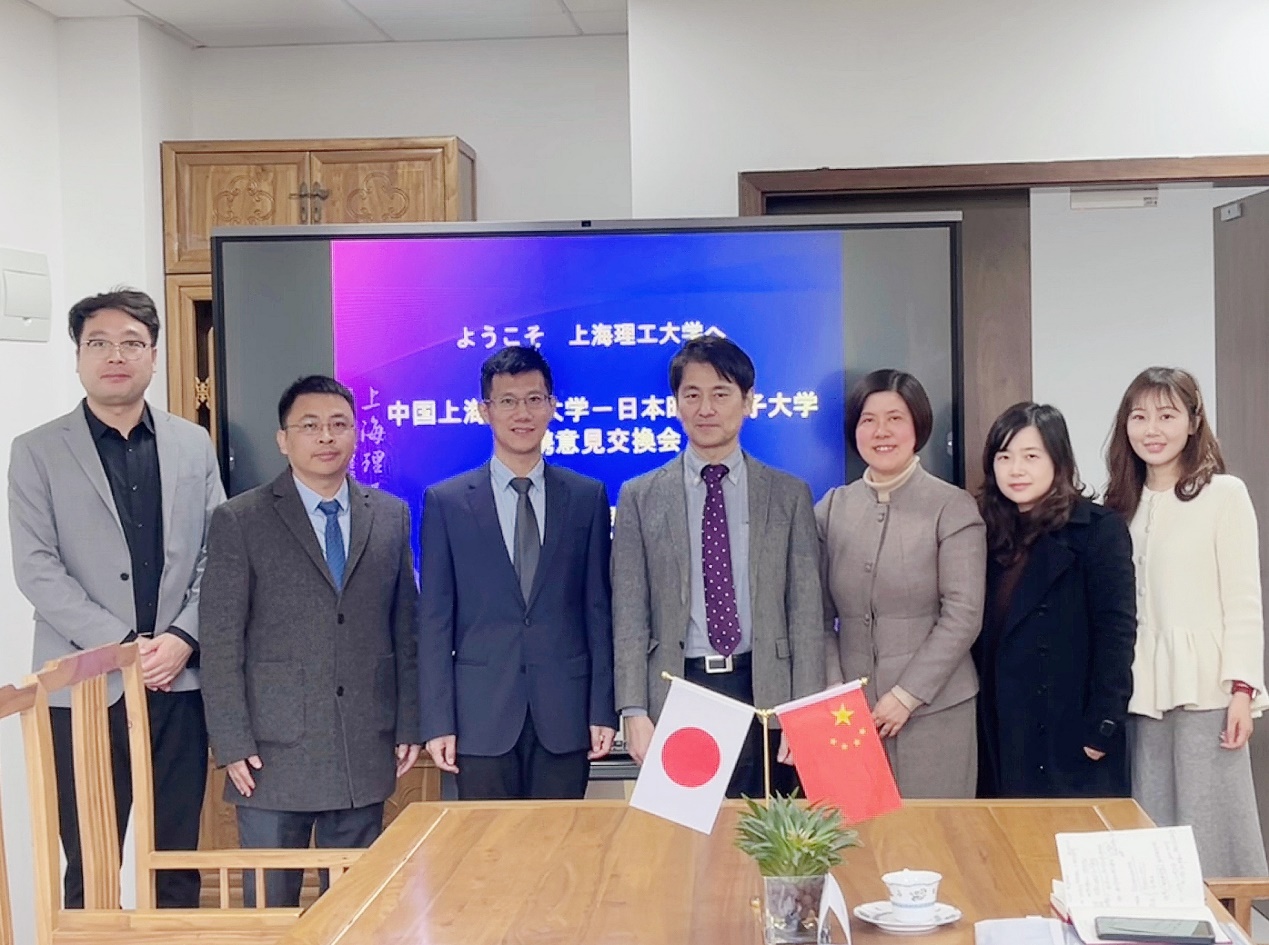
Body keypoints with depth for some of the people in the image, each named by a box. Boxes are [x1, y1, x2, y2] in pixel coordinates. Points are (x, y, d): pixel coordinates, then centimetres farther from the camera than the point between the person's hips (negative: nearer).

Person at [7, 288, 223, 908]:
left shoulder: (193, 445, 10)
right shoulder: (38, 451, 2)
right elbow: (36, 568, -6)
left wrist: (183, 638, -8)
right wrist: (120, 645, -13)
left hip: (178, 685, 2)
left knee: (176, 866, 9)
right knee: (90, 871, 4)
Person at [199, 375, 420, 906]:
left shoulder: (391, 517, 9)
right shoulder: (239, 521, -2)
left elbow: (406, 629, 11)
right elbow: (221, 644, -4)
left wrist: (409, 725, 7)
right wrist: (232, 745, -9)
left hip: (366, 750, 3)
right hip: (274, 750, -3)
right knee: (270, 905, 5)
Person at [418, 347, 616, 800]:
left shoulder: (587, 497, 6)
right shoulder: (446, 502, 3)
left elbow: (599, 609, 6)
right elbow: (435, 620, 1)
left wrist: (604, 710, 1)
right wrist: (437, 723, -4)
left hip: (564, 715, 1)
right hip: (481, 716, -1)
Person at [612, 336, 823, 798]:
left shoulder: (789, 495, 6)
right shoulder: (640, 497, 5)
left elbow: (806, 610, 3)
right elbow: (629, 615, 2)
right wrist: (634, 712, -6)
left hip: (764, 692, 0)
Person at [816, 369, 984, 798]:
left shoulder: (953, 508, -3)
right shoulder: (831, 508, 8)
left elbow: (963, 616, -8)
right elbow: (821, 617, 8)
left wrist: (906, 696, -11)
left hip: (932, 710, -3)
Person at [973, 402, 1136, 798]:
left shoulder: (1099, 529, -5)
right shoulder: (990, 532, 9)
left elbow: (1116, 631, -10)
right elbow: (979, 637, 10)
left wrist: (1104, 725, -16)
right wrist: (977, 724, 4)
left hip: (1071, 736, -5)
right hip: (999, 740, 5)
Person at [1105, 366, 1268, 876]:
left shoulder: (1225, 494, -4)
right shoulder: (1124, 503, 12)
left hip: (1204, 690, -5)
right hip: (1140, 693, 5)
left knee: (1206, 825, -2)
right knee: (1148, 825, 7)